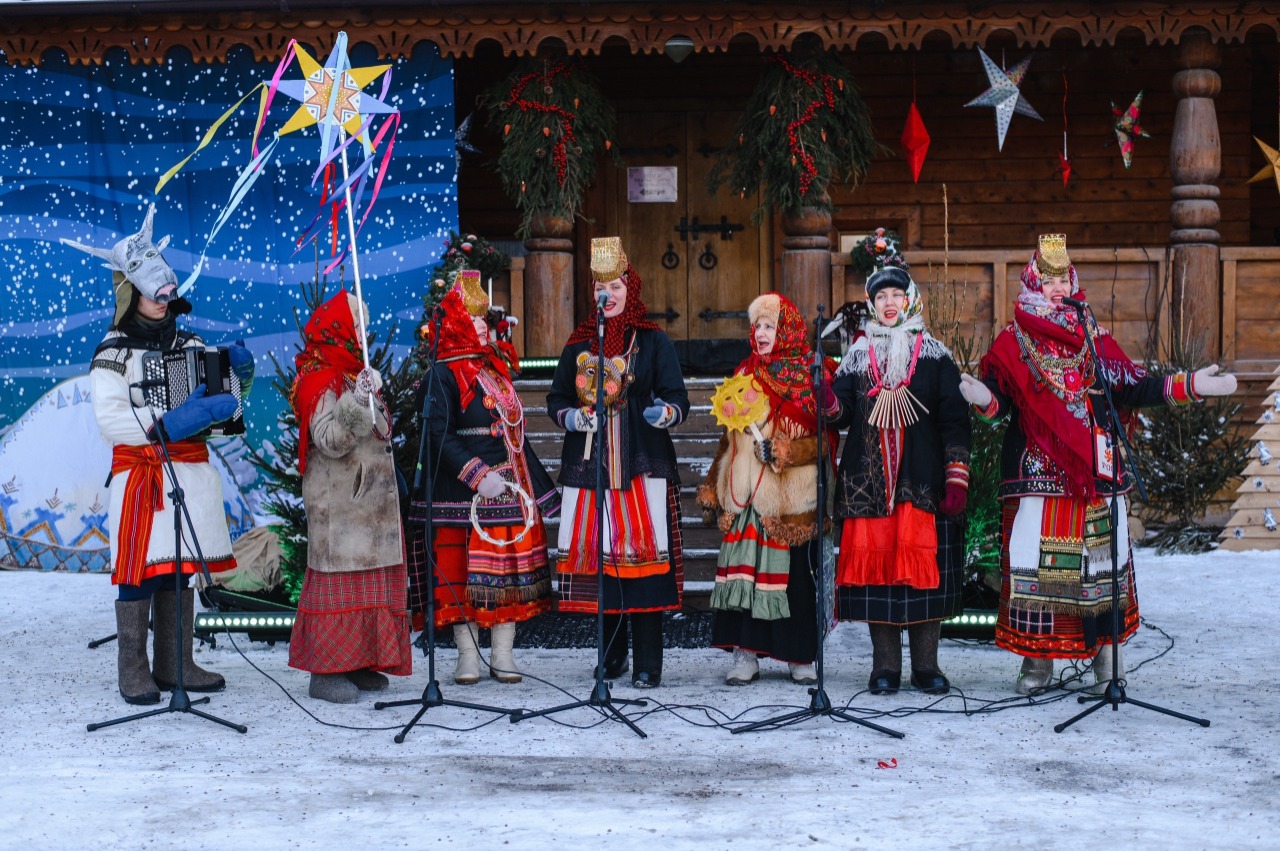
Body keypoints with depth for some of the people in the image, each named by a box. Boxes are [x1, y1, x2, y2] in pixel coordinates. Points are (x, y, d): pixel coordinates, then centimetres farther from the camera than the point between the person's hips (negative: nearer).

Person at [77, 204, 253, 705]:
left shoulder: (190, 345, 13)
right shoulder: (114, 353, -3)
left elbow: (221, 407, 17)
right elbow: (110, 419, -15)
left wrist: (240, 377, -3)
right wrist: (168, 424, -24)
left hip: (192, 471, 5)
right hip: (141, 474, -5)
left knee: (182, 569, 7)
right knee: (140, 570, -6)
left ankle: (176, 664, 14)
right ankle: (134, 672, 0)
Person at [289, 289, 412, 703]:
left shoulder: (353, 374, 19)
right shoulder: (321, 380, -14)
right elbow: (330, 440, -26)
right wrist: (357, 401, -36)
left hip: (368, 499, 10)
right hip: (338, 504, -10)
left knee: (369, 576, 10)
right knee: (340, 578, -9)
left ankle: (354, 662, 16)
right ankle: (326, 670, -5)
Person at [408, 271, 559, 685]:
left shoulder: (496, 370, 16)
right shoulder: (442, 377, -7)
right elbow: (439, 438, -16)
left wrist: (536, 486, 19)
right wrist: (478, 477, -23)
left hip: (512, 489, 7)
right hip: (464, 494, -7)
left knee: (508, 571, 5)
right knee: (464, 572, -3)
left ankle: (503, 655, 11)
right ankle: (468, 656, 5)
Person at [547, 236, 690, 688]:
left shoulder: (654, 342, 6)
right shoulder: (579, 344, 14)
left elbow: (678, 397, 1)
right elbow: (556, 398, 16)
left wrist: (665, 412, -21)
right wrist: (571, 417, -5)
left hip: (642, 464, -3)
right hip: (588, 463, 3)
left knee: (643, 552, -8)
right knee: (599, 550, 2)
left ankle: (647, 663, -3)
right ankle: (612, 656, 16)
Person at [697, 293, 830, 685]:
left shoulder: (810, 376, 0)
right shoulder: (746, 373, 15)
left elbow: (824, 438, -5)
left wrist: (783, 452, -17)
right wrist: (712, 484, 18)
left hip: (790, 494, -4)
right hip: (745, 492, 4)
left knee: (791, 570, -3)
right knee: (744, 568, -2)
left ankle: (800, 656, 9)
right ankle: (746, 654, 3)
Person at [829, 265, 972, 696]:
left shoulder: (934, 356, 8)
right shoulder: (858, 356, 15)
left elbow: (954, 420, 3)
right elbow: (839, 410, 8)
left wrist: (957, 479, -5)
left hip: (922, 480, -1)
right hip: (869, 480, 2)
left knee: (925, 565, -3)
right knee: (875, 561, -2)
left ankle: (926, 666, 7)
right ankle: (885, 666, 7)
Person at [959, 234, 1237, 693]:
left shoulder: (1095, 340, 12)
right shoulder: (1013, 343, 5)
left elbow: (1133, 387, 8)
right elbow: (999, 399, -4)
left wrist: (1190, 385, -1)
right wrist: (982, 398, -27)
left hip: (1095, 470, 3)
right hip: (1039, 473, -2)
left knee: (1100, 560, 4)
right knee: (1037, 560, -3)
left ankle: (1103, 649, 16)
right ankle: (1037, 657, 5)